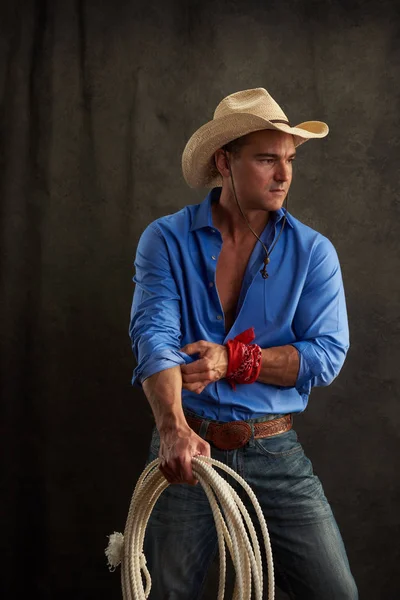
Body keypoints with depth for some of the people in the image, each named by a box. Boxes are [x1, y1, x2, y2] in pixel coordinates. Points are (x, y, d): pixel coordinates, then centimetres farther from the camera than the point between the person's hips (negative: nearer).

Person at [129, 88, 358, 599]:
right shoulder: (166, 240, -4)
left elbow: (327, 354, -8)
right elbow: (153, 336, -17)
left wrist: (235, 359, -21)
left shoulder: (313, 251, 0)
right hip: (188, 447, 0)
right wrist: (174, 428, -33)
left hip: (276, 456, 1)